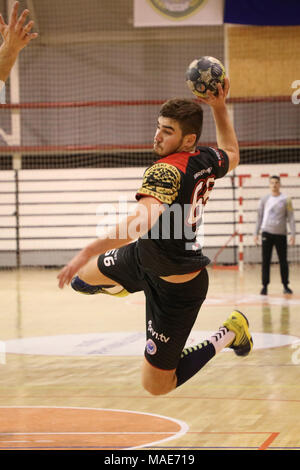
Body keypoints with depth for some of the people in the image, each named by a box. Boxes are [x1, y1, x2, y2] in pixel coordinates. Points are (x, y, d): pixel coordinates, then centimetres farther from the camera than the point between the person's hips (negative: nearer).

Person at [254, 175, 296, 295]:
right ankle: (265, 286, 3)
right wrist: (256, 233, 4)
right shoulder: (264, 200, 6)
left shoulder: (286, 200, 2)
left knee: (283, 261, 3)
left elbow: (290, 218, 1)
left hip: (281, 234, -1)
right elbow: (259, 217, 10)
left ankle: (285, 286, 12)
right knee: (265, 261, -2)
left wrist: (293, 234, -6)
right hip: (267, 233, 1)